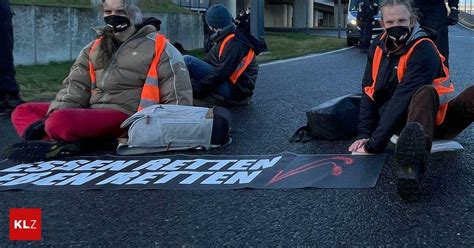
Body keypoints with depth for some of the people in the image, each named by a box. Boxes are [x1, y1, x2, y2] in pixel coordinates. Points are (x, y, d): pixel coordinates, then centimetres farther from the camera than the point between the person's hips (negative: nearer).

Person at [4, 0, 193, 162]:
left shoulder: (156, 46, 2)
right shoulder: (94, 48, 19)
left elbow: (179, 97, -2)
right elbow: (76, 85, 9)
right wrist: (56, 113, -8)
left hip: (125, 116, -8)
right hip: (92, 111, 8)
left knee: (59, 122, -34)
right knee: (22, 111, 0)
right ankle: (62, 144, -23)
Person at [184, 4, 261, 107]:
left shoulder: (234, 42, -17)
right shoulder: (226, 38, 15)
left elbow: (221, 73, -22)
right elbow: (209, 61, 15)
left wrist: (195, 88, -18)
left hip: (235, 90, -10)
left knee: (187, 61, -17)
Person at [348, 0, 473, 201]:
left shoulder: (423, 49, -16)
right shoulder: (378, 48, 1)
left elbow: (403, 99, -23)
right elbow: (368, 92, 2)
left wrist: (374, 145, -28)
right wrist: (364, 135, -11)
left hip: (436, 118, -1)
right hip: (407, 123, 1)